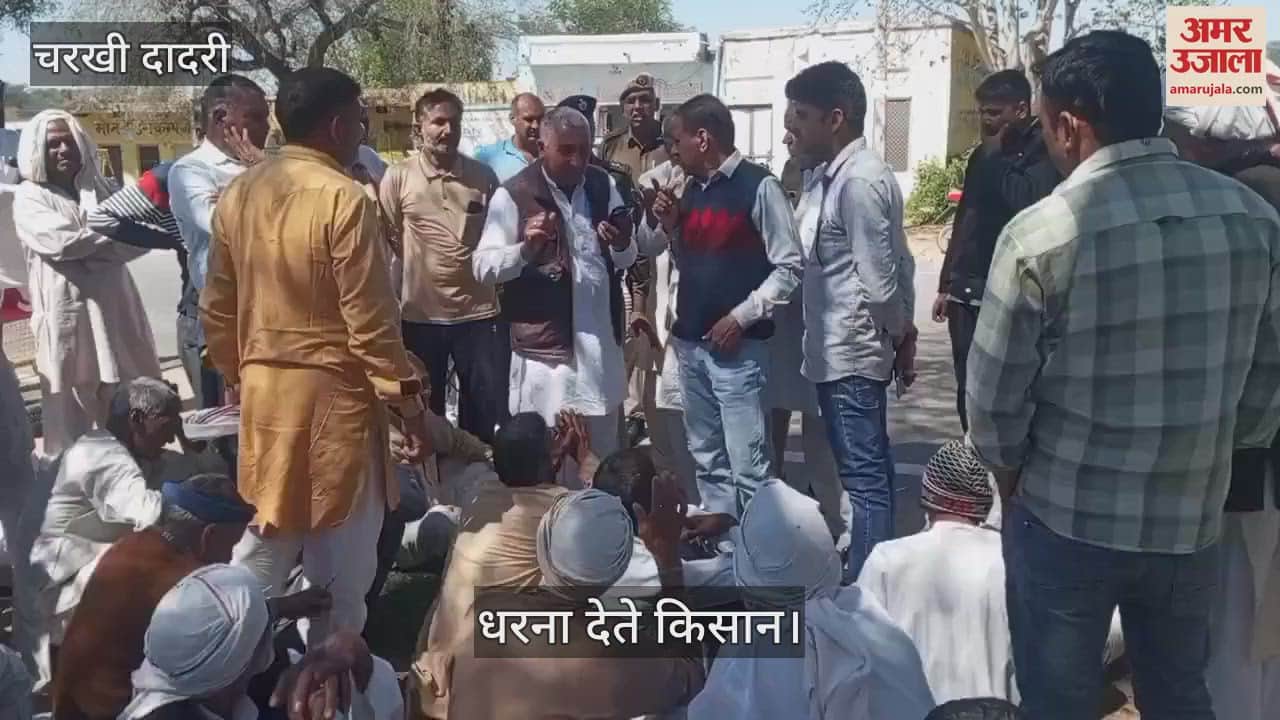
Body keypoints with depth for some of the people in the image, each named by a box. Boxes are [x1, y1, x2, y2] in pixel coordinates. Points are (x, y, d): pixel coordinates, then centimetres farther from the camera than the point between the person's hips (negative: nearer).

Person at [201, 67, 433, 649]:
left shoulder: (237, 195, 5)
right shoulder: (344, 199, -17)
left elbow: (216, 309, 11)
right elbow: (371, 323, -17)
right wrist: (410, 405, -10)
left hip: (262, 391, 7)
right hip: (333, 394, -7)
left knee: (267, 537, 21)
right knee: (341, 553, 10)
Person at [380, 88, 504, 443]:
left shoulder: (483, 176, 3)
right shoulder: (398, 177, -2)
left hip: (478, 311, 1)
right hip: (421, 314, -1)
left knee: (489, 409, 8)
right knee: (425, 412, 13)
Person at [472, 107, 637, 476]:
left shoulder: (603, 185, 8)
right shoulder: (514, 195, -9)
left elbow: (626, 260, 14)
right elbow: (482, 267, -12)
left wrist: (622, 246, -9)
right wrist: (525, 249, -29)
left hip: (603, 343, 6)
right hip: (546, 347, -5)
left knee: (605, 454, 18)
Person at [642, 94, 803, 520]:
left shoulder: (758, 186, -10)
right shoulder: (693, 190, 13)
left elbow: (789, 267, -12)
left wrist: (741, 317, -16)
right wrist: (669, 226, 5)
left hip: (737, 348, -8)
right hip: (690, 343, 8)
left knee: (747, 465, -5)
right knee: (707, 458, 15)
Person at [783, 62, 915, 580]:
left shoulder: (857, 179, -18)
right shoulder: (844, 172, 12)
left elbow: (878, 280, -19)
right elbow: (898, 263, 16)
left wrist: (898, 335, -3)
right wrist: (903, 330, 16)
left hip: (851, 353, -10)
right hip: (846, 350, 10)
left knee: (863, 479, -2)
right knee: (869, 473, 17)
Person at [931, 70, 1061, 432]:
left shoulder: (1044, 151, -5)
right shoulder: (983, 155, 17)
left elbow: (1028, 201, -24)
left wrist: (995, 156, -10)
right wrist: (947, 285, 19)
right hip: (968, 295, 7)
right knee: (969, 392, 11)